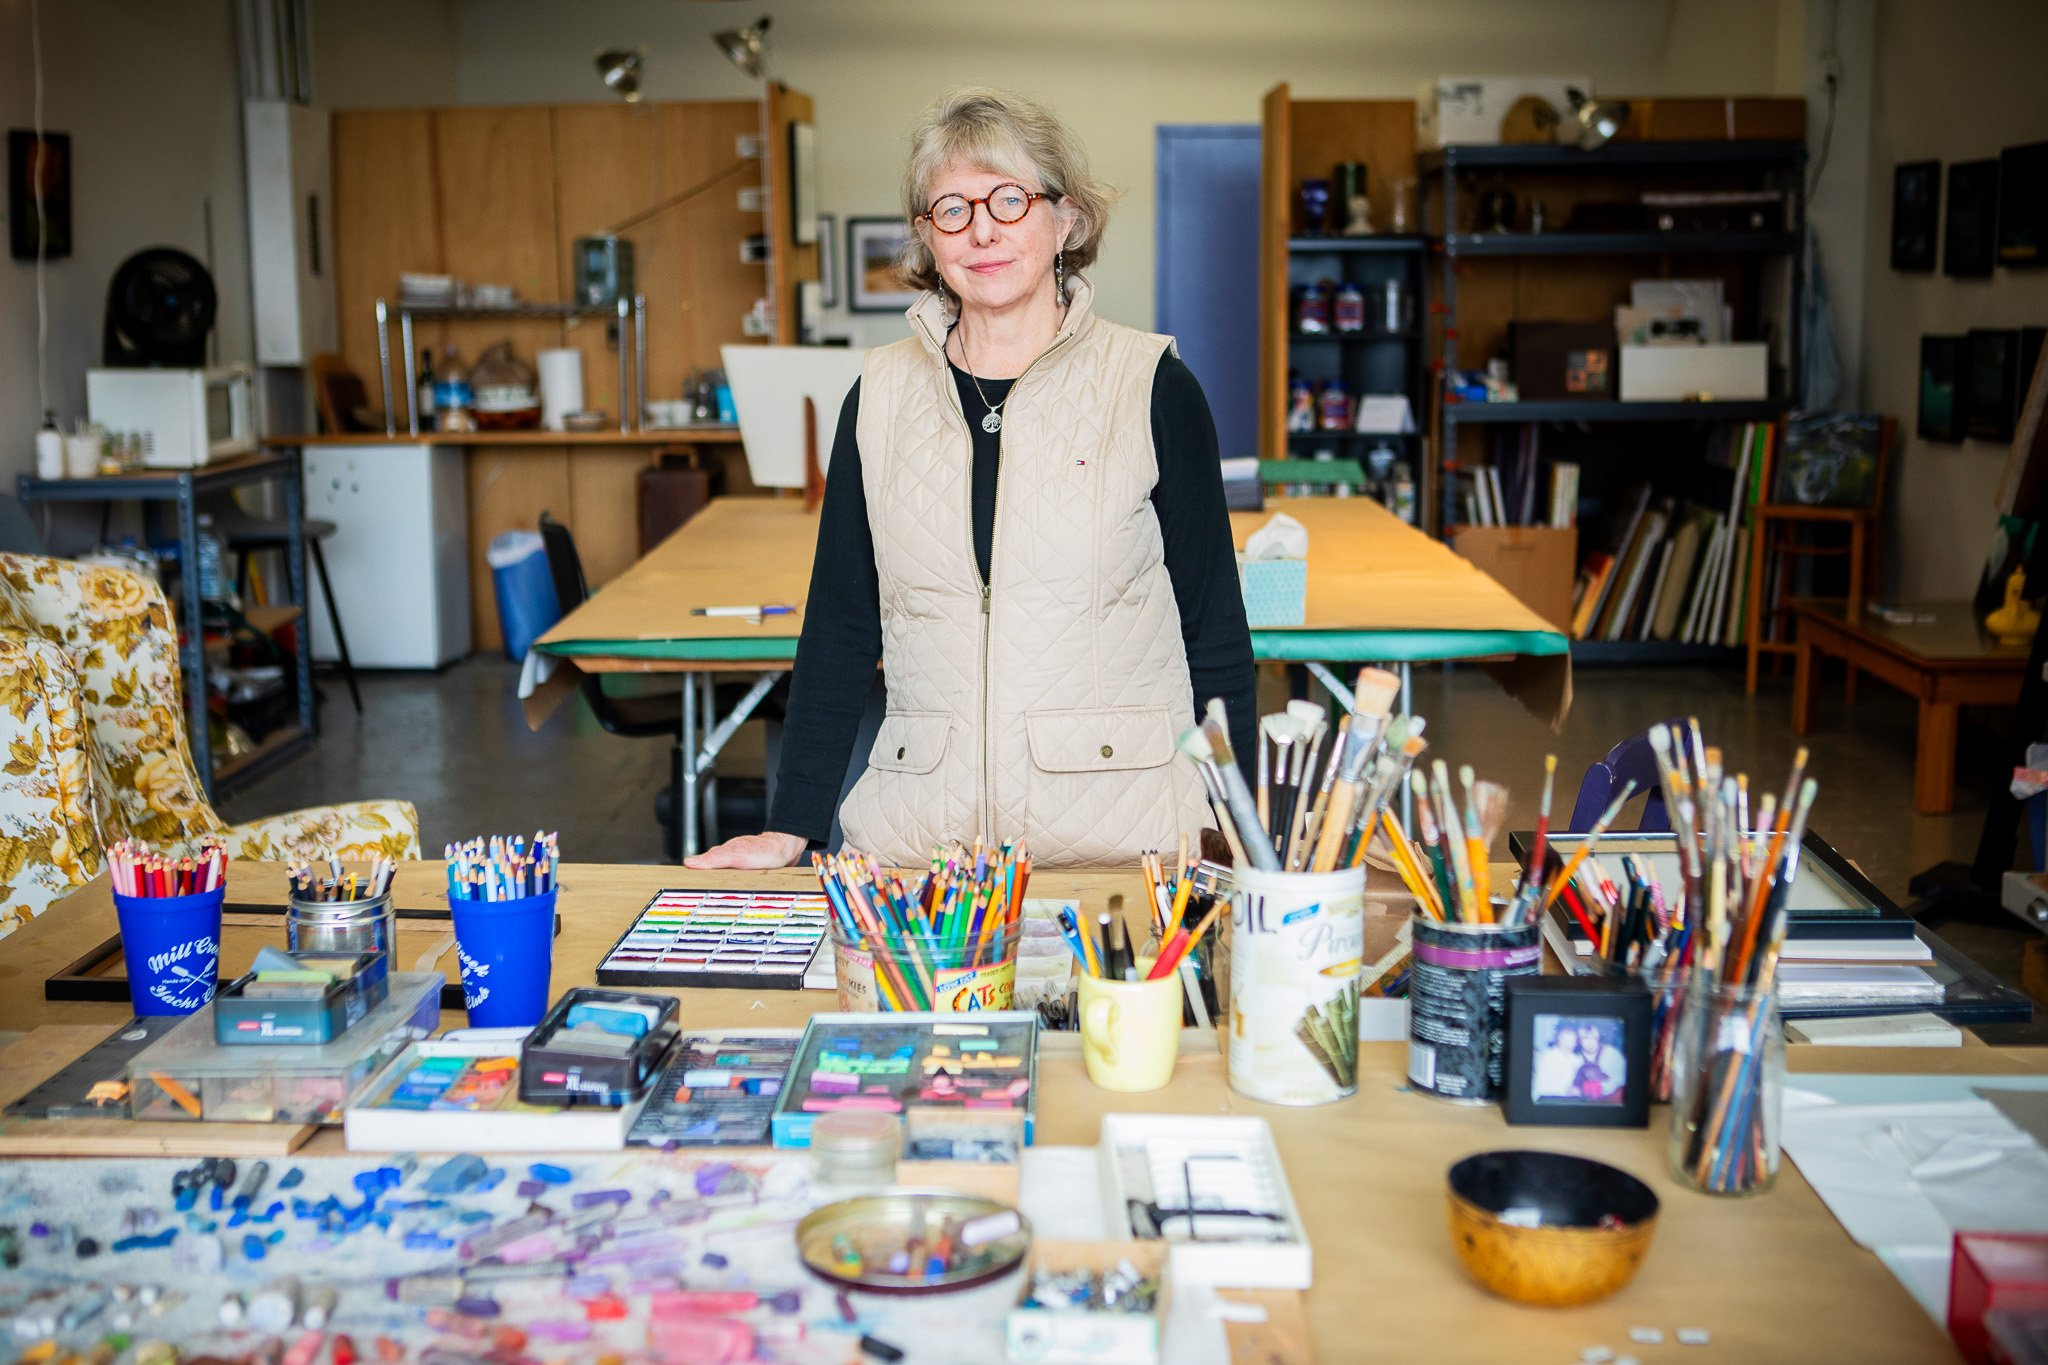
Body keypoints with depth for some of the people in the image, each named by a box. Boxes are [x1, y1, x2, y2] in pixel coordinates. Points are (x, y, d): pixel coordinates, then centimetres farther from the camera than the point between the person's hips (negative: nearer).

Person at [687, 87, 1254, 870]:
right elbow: (838, 626, 10)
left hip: (1122, 834, -2)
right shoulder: (880, 396, 8)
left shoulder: (1150, 387, 1)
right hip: (919, 835, 2)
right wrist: (791, 828, 4)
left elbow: (1215, 628, 2)